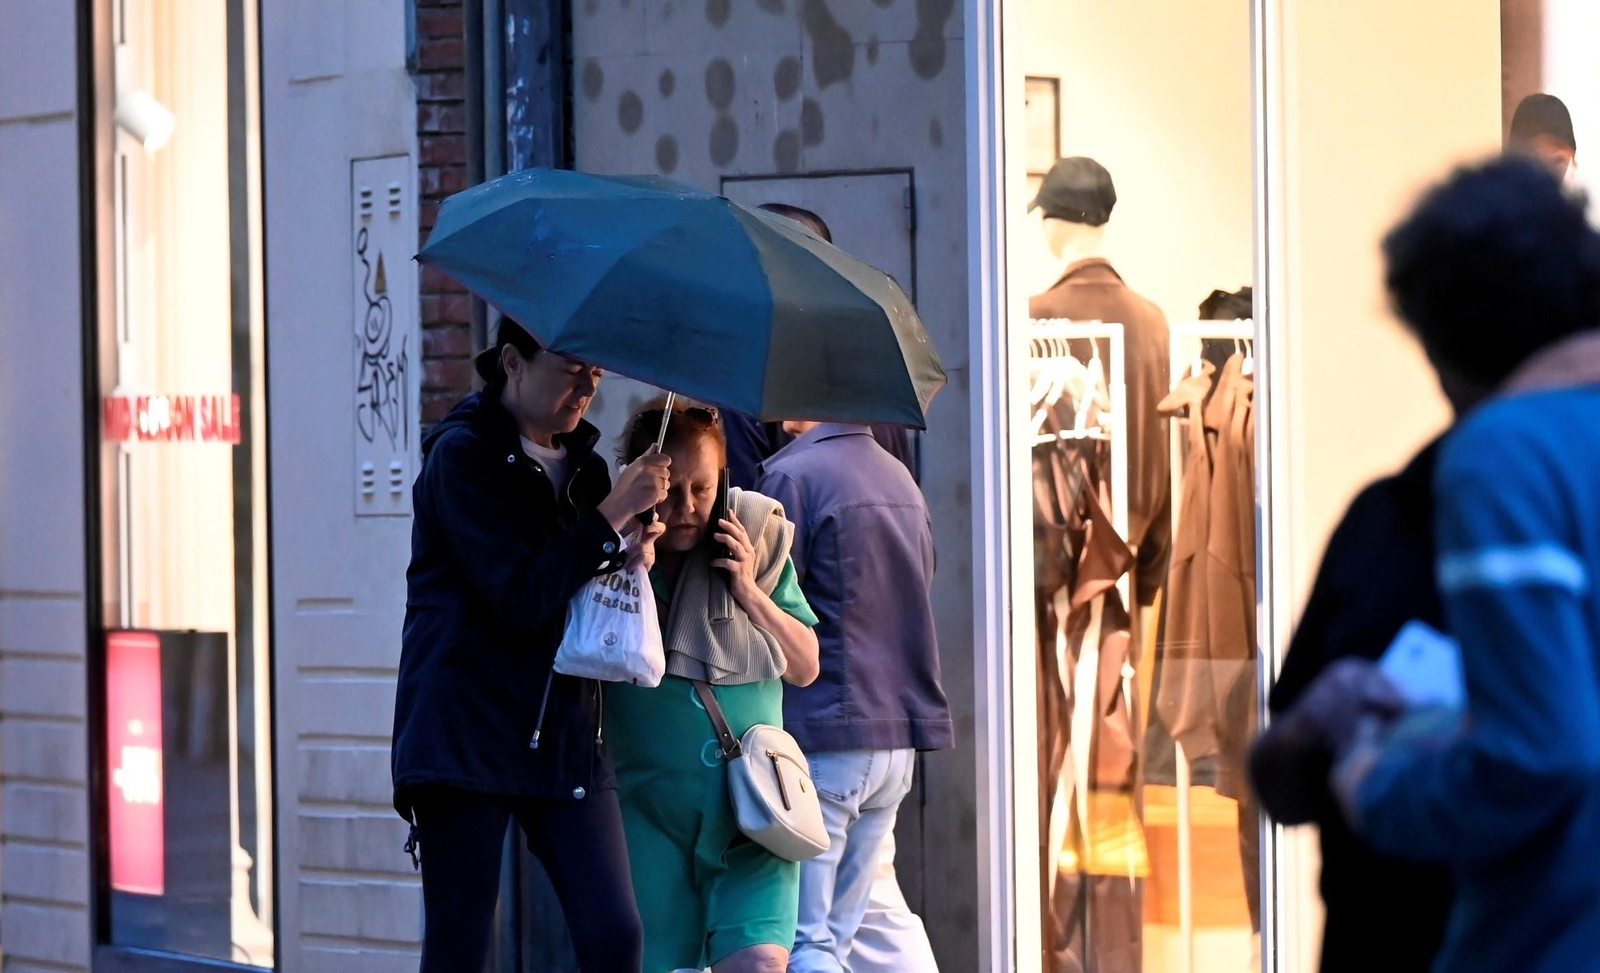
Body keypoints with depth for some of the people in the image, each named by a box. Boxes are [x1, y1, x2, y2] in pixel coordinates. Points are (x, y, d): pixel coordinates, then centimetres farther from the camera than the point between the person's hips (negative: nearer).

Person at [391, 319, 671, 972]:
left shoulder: (577, 460, 15)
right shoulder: (462, 454, -6)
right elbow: (518, 596, -16)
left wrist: (627, 562, 0)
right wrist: (611, 516, -15)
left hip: (564, 733, 6)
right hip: (466, 731, -6)